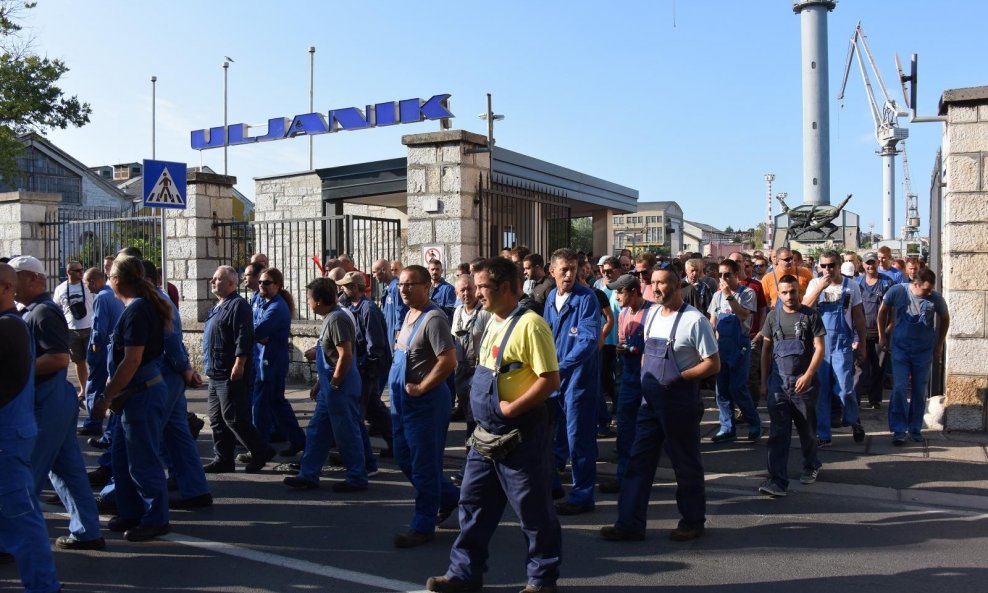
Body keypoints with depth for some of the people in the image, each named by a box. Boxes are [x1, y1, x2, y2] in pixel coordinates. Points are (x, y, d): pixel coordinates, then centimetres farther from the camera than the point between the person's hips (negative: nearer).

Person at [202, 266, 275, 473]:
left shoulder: (238, 305, -12)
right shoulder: (219, 306, 19)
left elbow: (243, 338, -21)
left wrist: (239, 364, -26)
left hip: (231, 375, -10)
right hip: (216, 374, 10)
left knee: (233, 418, -8)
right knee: (216, 418, 11)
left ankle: (261, 452, 3)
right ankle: (222, 459, 18)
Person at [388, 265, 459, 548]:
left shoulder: (433, 319, -19)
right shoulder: (409, 314, 11)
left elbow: (449, 361, -28)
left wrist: (421, 388, -20)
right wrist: (401, 389, 14)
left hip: (425, 402, -10)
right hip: (402, 401, 10)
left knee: (423, 464, 1)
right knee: (404, 458, 19)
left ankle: (423, 526, 15)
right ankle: (448, 495, 36)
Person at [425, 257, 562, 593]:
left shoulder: (529, 325, -17)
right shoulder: (493, 322, 11)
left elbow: (550, 379, -21)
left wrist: (511, 408, -22)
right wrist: (481, 402, 9)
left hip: (520, 434, -9)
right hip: (487, 432, 9)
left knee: (532, 509, 5)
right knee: (474, 502, 14)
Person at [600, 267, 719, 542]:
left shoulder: (694, 320, -15)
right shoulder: (652, 314, 7)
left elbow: (713, 364, -14)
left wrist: (679, 377, -21)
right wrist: (644, 377, 7)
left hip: (680, 403, -7)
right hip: (650, 400, 7)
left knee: (685, 464, 8)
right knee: (638, 460, 7)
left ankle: (693, 521, 27)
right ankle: (630, 523, 13)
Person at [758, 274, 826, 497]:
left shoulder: (810, 316, -3)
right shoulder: (773, 316, 6)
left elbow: (820, 347, -6)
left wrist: (808, 375, -17)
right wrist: (764, 381, 7)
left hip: (803, 381, -2)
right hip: (778, 382, 2)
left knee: (807, 429, 13)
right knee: (777, 433, -4)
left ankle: (811, 466, 38)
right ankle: (778, 480, -6)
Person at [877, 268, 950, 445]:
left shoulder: (936, 299, -12)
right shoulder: (897, 291, -14)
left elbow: (945, 319, 7)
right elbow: (883, 311, 3)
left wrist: (939, 345, 9)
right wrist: (882, 336, 5)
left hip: (924, 351, 1)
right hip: (900, 349, -1)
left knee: (920, 392, 8)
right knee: (899, 389, -8)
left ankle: (915, 428, 23)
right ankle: (898, 429, 1)